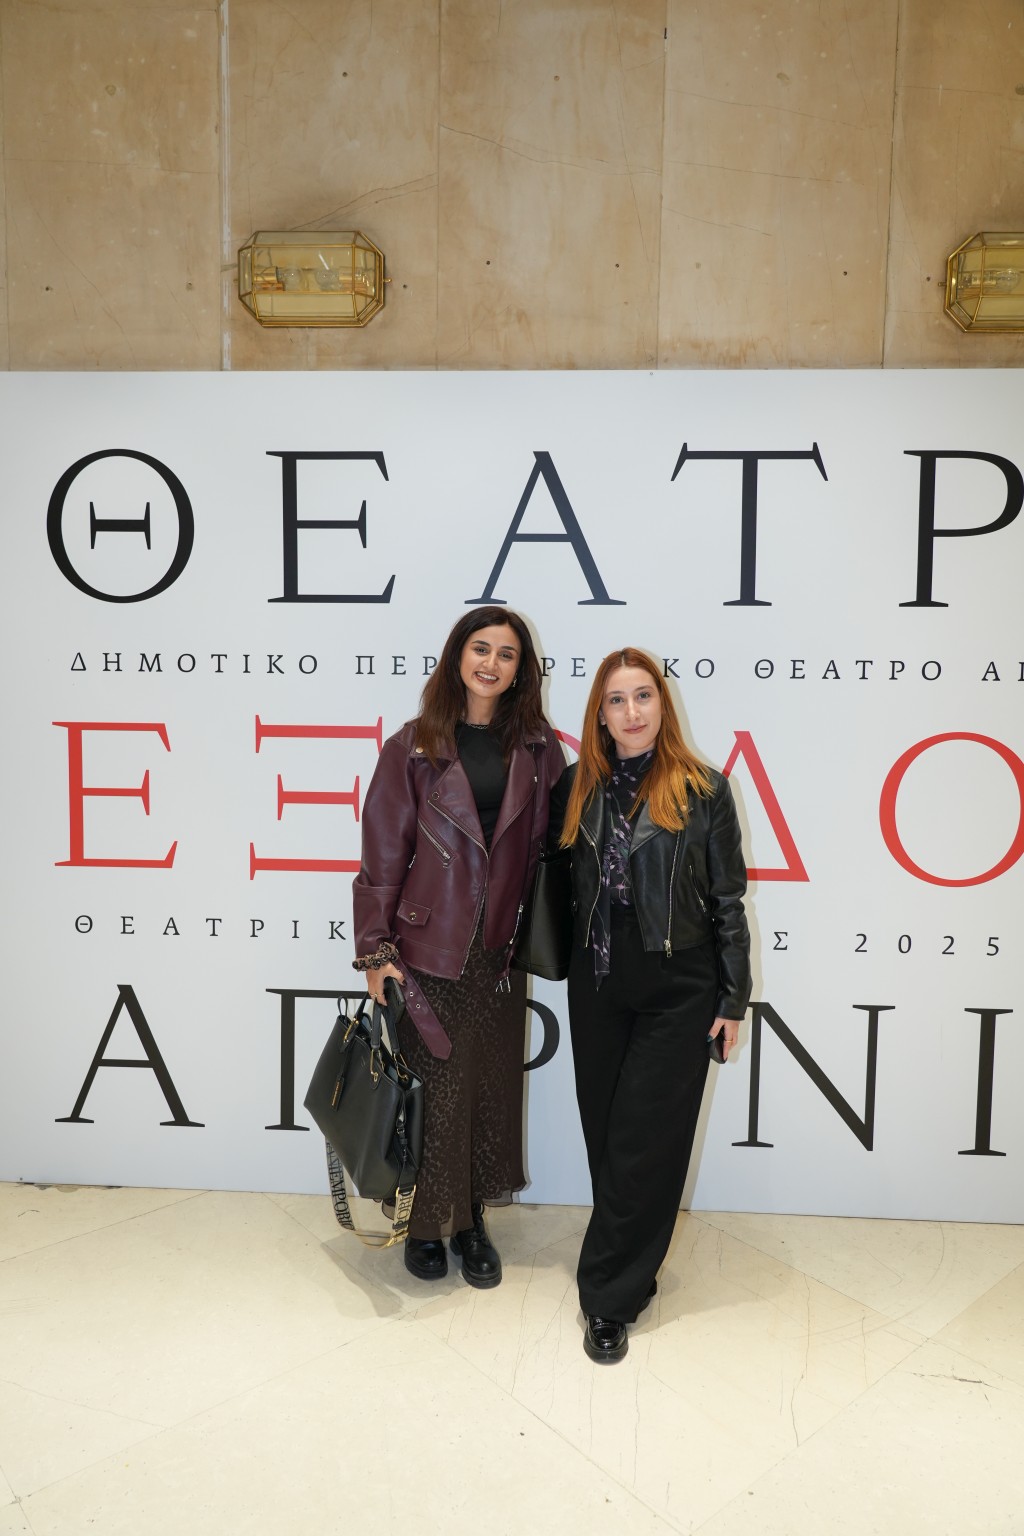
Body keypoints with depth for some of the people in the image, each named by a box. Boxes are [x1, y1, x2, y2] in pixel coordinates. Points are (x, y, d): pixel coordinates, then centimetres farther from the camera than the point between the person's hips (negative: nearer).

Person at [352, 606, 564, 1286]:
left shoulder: (538, 749, 4)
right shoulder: (413, 747, -4)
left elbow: (548, 847, 5)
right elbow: (383, 854, -4)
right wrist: (374, 951, -6)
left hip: (500, 950, 3)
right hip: (428, 947, -3)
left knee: (492, 1087, 12)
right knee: (436, 1087, 4)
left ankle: (471, 1219, 33)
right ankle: (427, 1223, 27)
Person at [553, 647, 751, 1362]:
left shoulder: (704, 791, -5)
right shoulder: (579, 790, 4)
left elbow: (727, 900, -3)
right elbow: (560, 882, 12)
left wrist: (733, 999, -3)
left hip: (679, 993, -4)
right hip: (598, 987, 4)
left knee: (644, 1143, 1)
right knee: (604, 1135, 13)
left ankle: (610, 1297, 16)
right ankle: (634, 1269, 34)